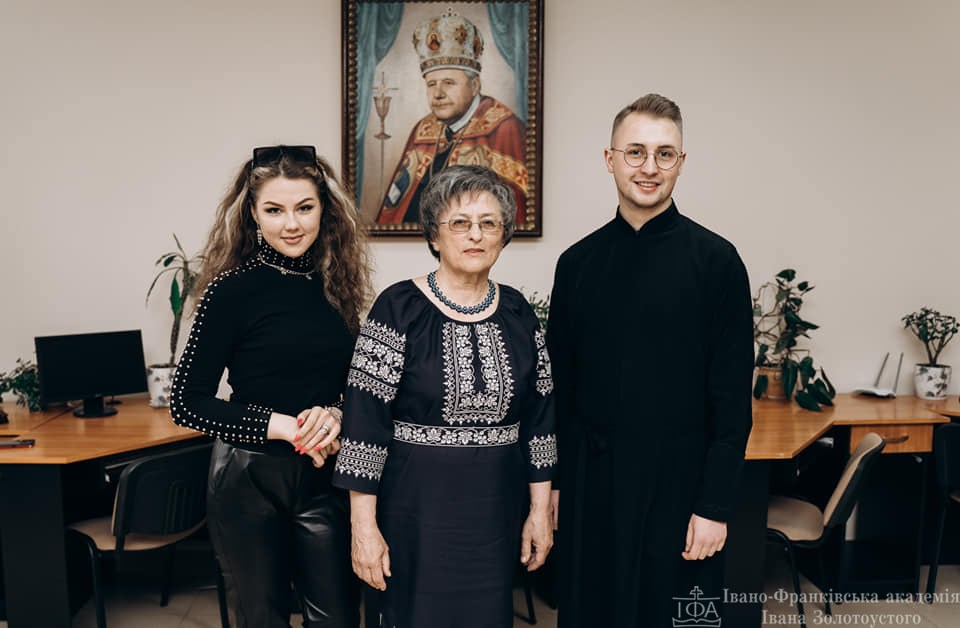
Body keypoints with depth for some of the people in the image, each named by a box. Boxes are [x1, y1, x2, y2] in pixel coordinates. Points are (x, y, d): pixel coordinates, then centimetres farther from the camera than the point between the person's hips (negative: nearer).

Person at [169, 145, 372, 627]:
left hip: (324, 475, 3)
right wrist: (284, 426, -18)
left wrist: (334, 415, -12)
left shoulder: (336, 285, 3)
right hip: (250, 478, -3)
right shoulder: (233, 289, -10)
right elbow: (187, 403, -10)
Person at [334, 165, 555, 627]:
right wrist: (363, 525, -12)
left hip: (496, 510, 4)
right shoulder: (400, 308, -10)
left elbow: (539, 417, 7)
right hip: (415, 508, -4)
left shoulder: (518, 313, 3)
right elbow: (364, 421, -11)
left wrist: (541, 510, 6)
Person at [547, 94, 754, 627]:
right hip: (589, 482, 3)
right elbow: (560, 383, 8)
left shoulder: (715, 260, -6)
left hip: (675, 483, -3)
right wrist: (552, 481, 7)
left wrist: (714, 505, -10)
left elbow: (732, 398, -8)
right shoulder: (577, 262, 4)